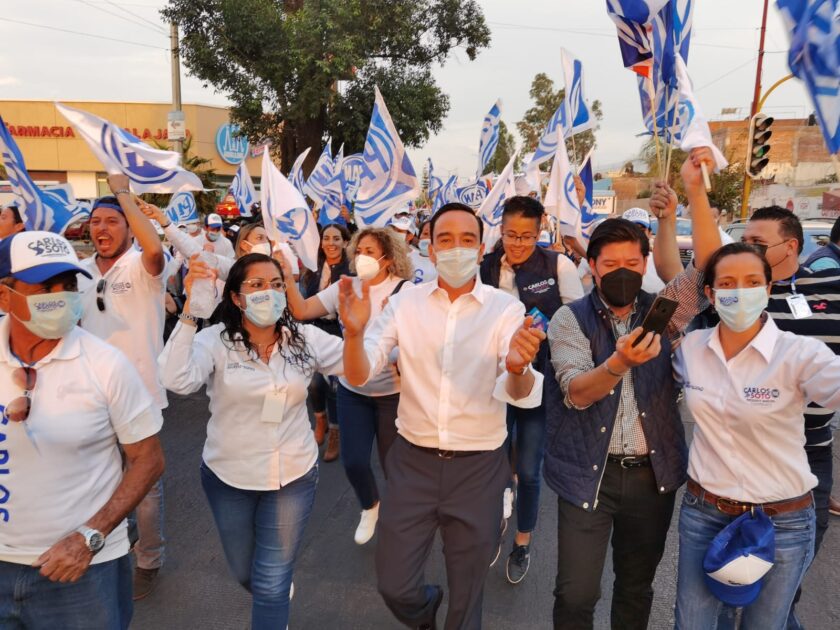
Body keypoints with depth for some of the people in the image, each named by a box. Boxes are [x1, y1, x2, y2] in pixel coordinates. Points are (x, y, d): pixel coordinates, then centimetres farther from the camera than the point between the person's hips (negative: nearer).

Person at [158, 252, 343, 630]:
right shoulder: (215, 340, -14)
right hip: (228, 477, 1)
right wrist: (190, 310, -35)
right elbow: (177, 381, -32)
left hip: (293, 476, 0)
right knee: (244, 573, 25)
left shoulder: (306, 339, -8)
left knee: (271, 583, 8)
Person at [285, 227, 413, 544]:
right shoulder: (344, 287, -3)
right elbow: (302, 311, -11)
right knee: (353, 461, 6)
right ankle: (369, 507, 39)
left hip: (393, 392, -3)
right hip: (352, 390, 3)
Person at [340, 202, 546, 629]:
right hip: (412, 460, 1)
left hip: (478, 466, -1)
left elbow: (519, 394, -22)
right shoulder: (405, 302, -5)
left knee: (467, 593, 18)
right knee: (393, 585, 14)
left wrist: (518, 368, -46)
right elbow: (358, 377, -12)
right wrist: (354, 333, -33)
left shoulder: (506, 309, -10)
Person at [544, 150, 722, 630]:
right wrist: (620, 362, -39)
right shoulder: (570, 319, -7)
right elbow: (576, 393, -19)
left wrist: (695, 192, -22)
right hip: (588, 473, -2)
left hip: (652, 473, 3)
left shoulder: (661, 310, 1)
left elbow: (710, 267, -12)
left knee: (637, 586, 20)